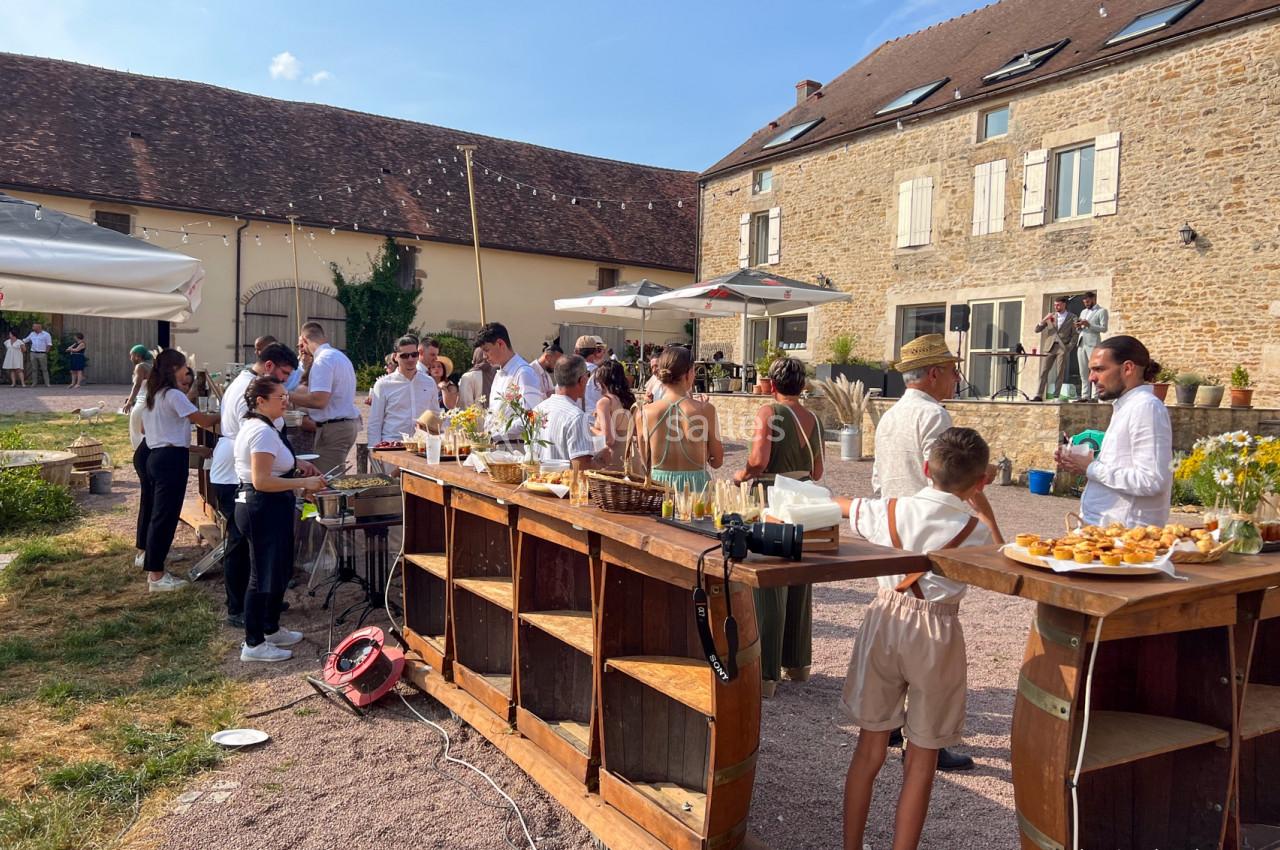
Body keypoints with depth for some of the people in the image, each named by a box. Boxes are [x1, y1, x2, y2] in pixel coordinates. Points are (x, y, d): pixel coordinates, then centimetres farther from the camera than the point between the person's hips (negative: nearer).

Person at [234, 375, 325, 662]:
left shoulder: (254, 426, 14)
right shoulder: (264, 432, -20)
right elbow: (261, 481, -27)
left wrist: (295, 469, 18)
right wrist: (303, 483, -22)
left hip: (262, 509, 11)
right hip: (264, 511, -11)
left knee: (278, 571, 22)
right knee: (263, 576, -1)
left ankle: (271, 630, 36)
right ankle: (253, 645, 10)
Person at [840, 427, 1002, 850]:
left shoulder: (889, 510, -5)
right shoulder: (978, 529, -10)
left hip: (886, 621, 3)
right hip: (937, 633, -2)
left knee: (870, 747, 15)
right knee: (922, 761, 11)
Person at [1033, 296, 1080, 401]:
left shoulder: (1072, 317, 6)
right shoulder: (1050, 316, 13)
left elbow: (1075, 334, 3)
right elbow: (1037, 330, 8)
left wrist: (1069, 347, -7)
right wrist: (1044, 320, -7)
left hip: (1063, 348, -2)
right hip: (1050, 347, 2)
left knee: (1060, 373, -3)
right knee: (1043, 372, -5)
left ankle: (1056, 396, -1)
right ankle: (1039, 396, -7)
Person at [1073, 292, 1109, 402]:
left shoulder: (1101, 311, 1)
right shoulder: (1083, 311, 22)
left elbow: (1104, 328, -8)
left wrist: (1089, 325, -17)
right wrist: (1078, 327, 2)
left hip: (1093, 344, -7)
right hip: (1081, 343, 7)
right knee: (1083, 372, 5)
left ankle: (1094, 396, -11)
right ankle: (1084, 396, 6)